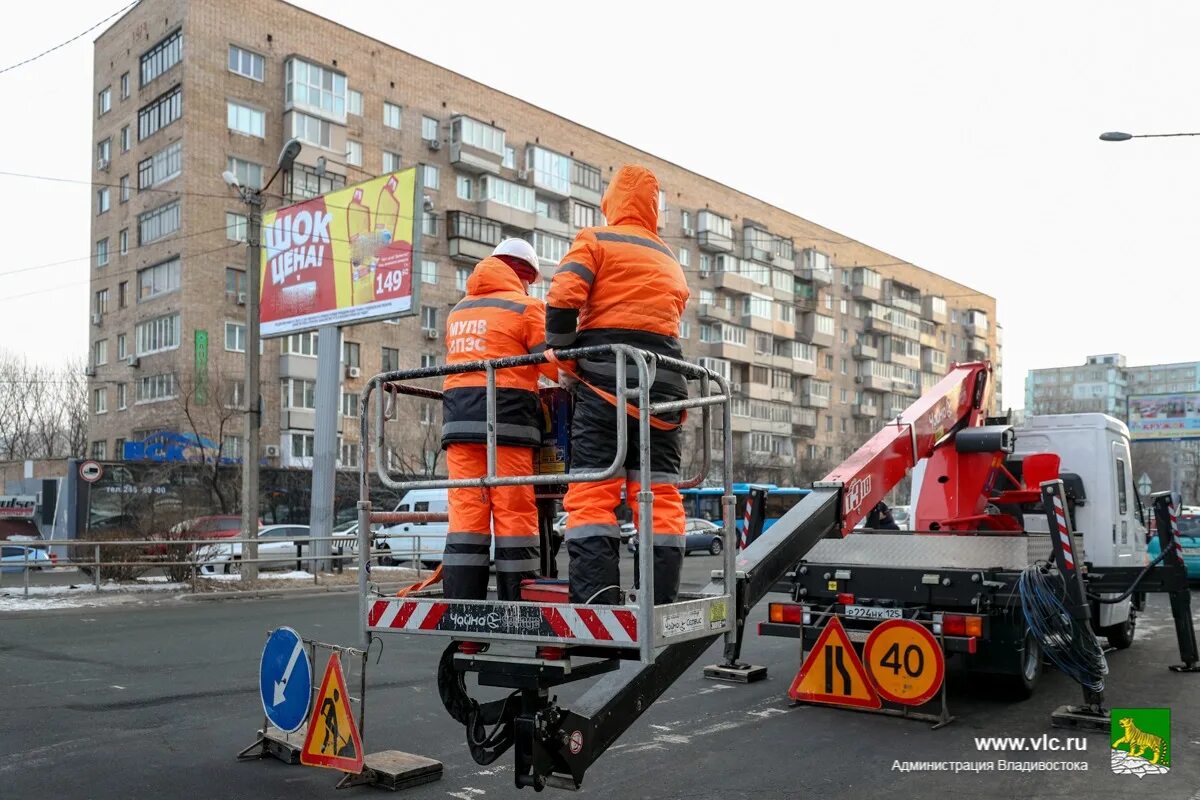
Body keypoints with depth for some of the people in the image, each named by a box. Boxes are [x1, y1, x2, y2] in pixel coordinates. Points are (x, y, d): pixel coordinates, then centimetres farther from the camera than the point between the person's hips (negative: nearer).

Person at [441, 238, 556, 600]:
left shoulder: (457, 311, 21)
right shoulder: (524, 307, 2)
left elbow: (461, 363, 18)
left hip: (458, 416, 5)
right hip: (507, 416, -5)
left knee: (465, 513, 2)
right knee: (514, 513, -3)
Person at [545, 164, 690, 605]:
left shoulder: (595, 241, 5)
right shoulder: (669, 261, 24)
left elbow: (563, 299, -9)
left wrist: (560, 349, 4)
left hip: (604, 375, -5)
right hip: (662, 377, 5)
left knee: (592, 491, -7)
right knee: (659, 493, 4)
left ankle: (595, 595, -17)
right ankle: (663, 602, 3)